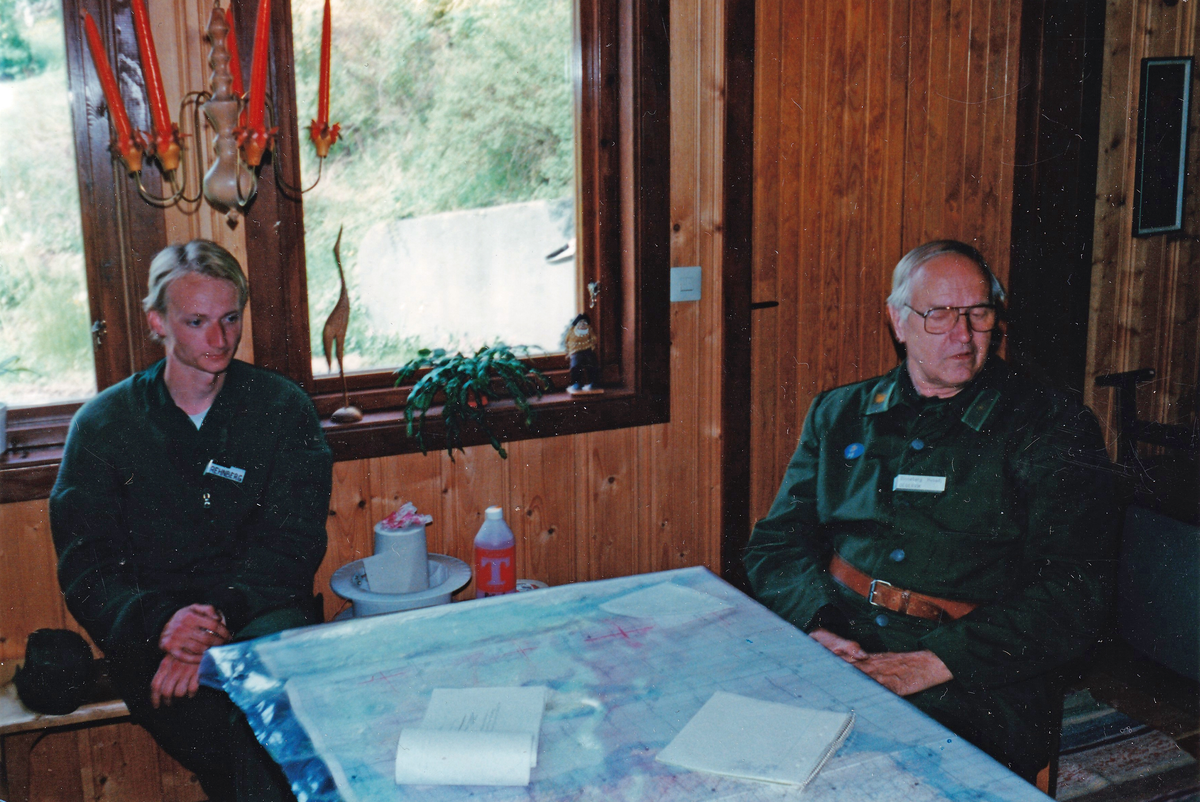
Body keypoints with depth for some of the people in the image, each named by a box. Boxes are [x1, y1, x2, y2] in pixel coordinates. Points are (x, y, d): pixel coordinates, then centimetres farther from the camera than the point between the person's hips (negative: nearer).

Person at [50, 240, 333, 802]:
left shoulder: (284, 408, 8)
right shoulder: (103, 424, 8)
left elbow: (291, 545, 1)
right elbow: (85, 569, 3)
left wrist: (217, 617, -19)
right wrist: (162, 620, -19)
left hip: (262, 614, 1)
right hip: (150, 637, -1)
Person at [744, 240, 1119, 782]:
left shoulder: (1054, 429, 4)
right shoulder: (839, 414, 16)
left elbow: (1072, 595, -5)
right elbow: (776, 544, 14)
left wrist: (936, 662, -16)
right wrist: (817, 627, -8)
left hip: (975, 685, -3)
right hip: (833, 657, 4)